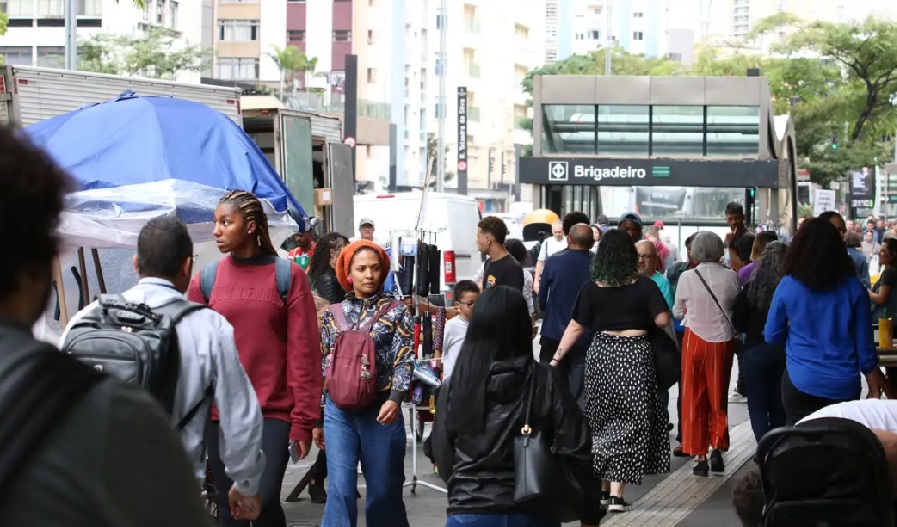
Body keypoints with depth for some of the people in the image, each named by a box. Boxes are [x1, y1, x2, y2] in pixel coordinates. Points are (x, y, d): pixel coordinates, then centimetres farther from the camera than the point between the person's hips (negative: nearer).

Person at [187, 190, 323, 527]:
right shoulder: (205, 280, 5)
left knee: (265, 499, -13)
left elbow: (303, 352, -2)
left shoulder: (288, 275, -1)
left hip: (273, 411, -2)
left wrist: (304, 418, -6)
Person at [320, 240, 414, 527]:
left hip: (381, 410, -1)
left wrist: (395, 399, -22)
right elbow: (322, 365, 14)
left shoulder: (396, 311, 2)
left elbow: (404, 359, -6)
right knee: (340, 489, -5)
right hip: (339, 410, 1)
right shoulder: (334, 314, 9)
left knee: (384, 490, 5)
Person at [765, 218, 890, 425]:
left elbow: (772, 336, 6)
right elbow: (865, 346, 1)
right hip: (844, 386, 1)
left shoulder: (788, 286, -4)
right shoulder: (854, 289, -1)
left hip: (801, 383, -1)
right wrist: (874, 391, 10)